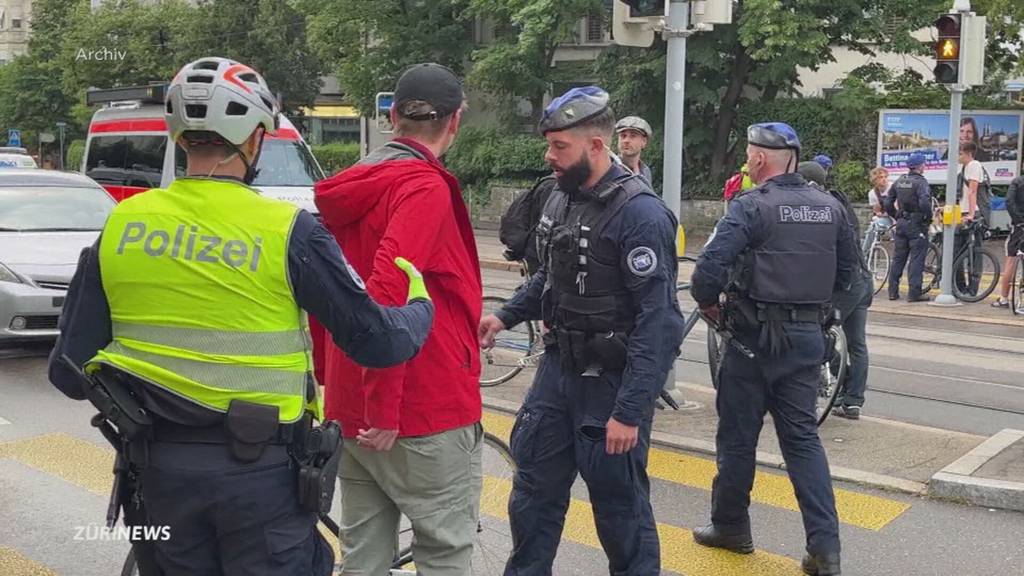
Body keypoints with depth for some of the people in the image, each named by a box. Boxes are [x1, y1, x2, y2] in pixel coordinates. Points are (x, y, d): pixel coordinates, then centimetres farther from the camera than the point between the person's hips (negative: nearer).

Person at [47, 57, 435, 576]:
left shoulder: (122, 224, -3)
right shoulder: (286, 230, -14)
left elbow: (70, 370, 0)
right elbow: (376, 343, -10)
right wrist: (420, 306, 11)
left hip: (161, 462, 4)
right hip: (260, 467, -4)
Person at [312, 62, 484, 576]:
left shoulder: (348, 189, 9)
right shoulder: (425, 188, -16)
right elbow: (386, 294, -28)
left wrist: (329, 383, 20)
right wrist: (385, 408, -24)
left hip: (349, 411, 8)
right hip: (429, 413, -8)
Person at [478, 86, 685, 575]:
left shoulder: (639, 213, -19)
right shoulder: (561, 197, 6)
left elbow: (658, 320, -22)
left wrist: (630, 410, -24)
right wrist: (506, 316, 9)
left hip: (611, 380, -7)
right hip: (558, 367, 7)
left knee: (619, 505, 5)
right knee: (533, 489, 15)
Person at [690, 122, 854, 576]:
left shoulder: (752, 207, -13)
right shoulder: (830, 207, 6)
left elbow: (709, 268, -22)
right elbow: (846, 270, 13)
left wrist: (708, 304, -3)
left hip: (756, 337, -6)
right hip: (809, 335, 6)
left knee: (738, 436, 10)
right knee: (802, 437, 11)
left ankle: (731, 527, 24)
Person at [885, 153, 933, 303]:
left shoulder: (899, 181, 10)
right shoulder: (921, 182, -13)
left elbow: (888, 203, 11)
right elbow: (924, 204, -26)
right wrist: (929, 218, -10)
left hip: (901, 222, 7)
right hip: (917, 224, -7)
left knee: (898, 258, 11)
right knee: (916, 259, -3)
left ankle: (893, 291, 13)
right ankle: (914, 293, -5)